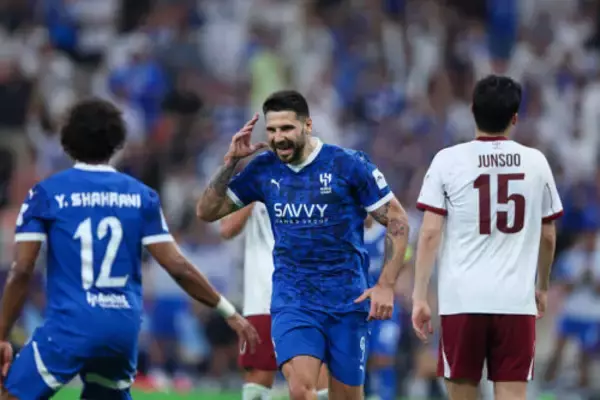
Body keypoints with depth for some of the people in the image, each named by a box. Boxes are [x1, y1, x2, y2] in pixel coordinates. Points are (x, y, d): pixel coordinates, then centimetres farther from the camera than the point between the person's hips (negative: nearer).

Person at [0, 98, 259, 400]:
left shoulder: (46, 194, 1)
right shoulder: (141, 196, 8)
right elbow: (179, 268, 4)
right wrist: (229, 312, 14)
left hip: (70, 327, -4)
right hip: (124, 329, 4)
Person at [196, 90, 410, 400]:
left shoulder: (348, 165, -6)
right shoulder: (263, 170, 4)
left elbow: (397, 222, -2)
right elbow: (207, 211, 9)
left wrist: (386, 286, -10)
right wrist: (230, 161, -3)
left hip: (346, 301, -1)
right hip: (292, 301, 1)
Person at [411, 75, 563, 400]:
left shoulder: (448, 161, -1)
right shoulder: (535, 162, 5)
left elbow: (429, 233, -5)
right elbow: (548, 236, 13)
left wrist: (419, 297, 0)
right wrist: (542, 287, 28)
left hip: (462, 299, -1)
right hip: (516, 300, 1)